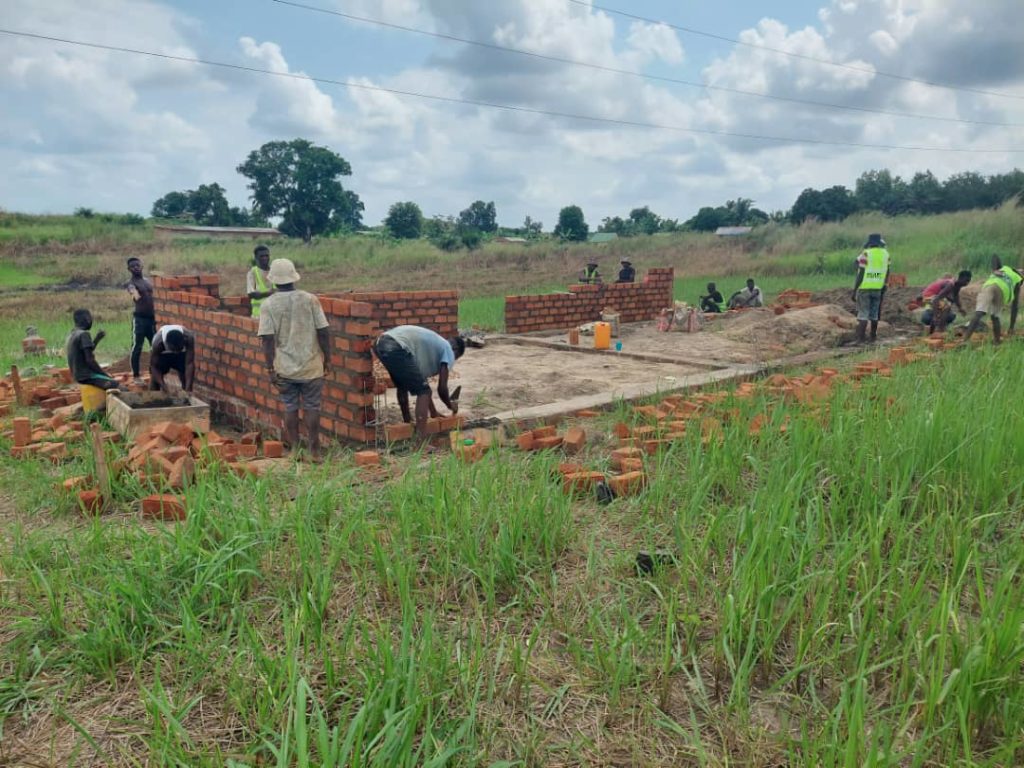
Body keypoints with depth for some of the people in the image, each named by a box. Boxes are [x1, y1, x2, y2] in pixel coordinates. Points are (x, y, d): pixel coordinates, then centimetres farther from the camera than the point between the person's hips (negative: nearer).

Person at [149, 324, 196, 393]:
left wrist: (188, 388, -44)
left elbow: (190, 364, -37)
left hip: (181, 354, 1)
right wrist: (163, 386, -40)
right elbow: (154, 366, -29)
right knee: (155, 378, -7)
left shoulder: (189, 338, -39)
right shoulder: (158, 343, -40)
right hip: (162, 354, -1)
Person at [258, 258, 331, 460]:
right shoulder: (310, 299, -4)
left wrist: (270, 368, -3)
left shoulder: (268, 304, -5)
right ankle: (314, 450, 9)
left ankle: (294, 449, 17)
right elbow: (323, 332, -5)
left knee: (290, 408, 11)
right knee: (311, 407, 7)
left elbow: (267, 339, -9)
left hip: (284, 368, 1)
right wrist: (327, 360, 4)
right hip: (311, 366, 0)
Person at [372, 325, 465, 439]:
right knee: (423, 391, 3)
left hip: (380, 343, 9)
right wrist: (450, 405, 31)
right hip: (396, 348, -9)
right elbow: (442, 388, 10)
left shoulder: (433, 344, 36)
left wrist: (434, 412, 44)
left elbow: (420, 380, 39)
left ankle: (407, 420, 45)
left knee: (403, 385, 31)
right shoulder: (449, 352, 13)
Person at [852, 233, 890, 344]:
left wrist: (854, 290, -8)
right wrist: (884, 287, 19)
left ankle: (860, 339, -8)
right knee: (874, 314, 15)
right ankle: (873, 337, 23)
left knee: (863, 314, -4)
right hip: (878, 288, 5)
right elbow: (887, 273, 9)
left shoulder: (865, 254, -11)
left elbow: (861, 274, -13)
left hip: (864, 288, -5)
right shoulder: (885, 254, 5)